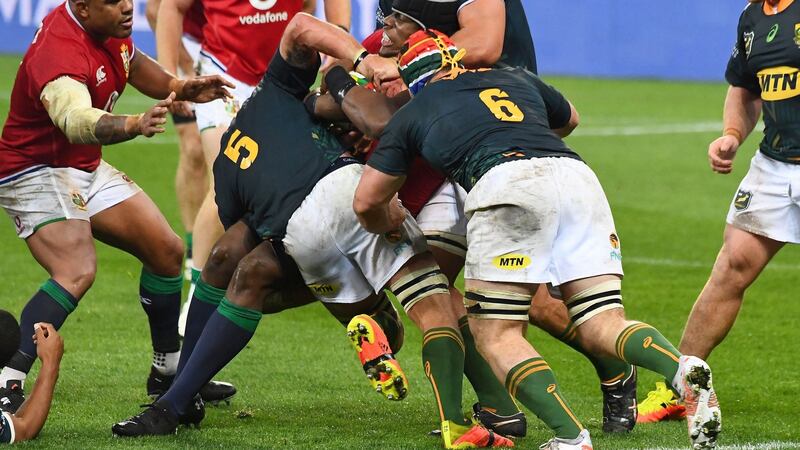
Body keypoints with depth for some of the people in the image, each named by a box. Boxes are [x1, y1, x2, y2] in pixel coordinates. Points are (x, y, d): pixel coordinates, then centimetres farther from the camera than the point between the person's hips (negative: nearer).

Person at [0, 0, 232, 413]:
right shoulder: (60, 55, -33)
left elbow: (132, 64, 20)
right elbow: (76, 121, -53)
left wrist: (179, 88, 3)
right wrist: (135, 125, -71)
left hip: (85, 167, 9)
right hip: (36, 173, -9)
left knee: (166, 251, 9)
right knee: (77, 273, -30)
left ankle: (168, 370, 26)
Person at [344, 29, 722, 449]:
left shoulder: (412, 114, 26)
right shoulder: (516, 78, 36)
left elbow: (367, 202, 28)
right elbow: (568, 119, 56)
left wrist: (391, 223, 51)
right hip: (575, 173, 4)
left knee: (497, 335, 4)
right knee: (602, 327, 3)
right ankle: (682, 370, -27)